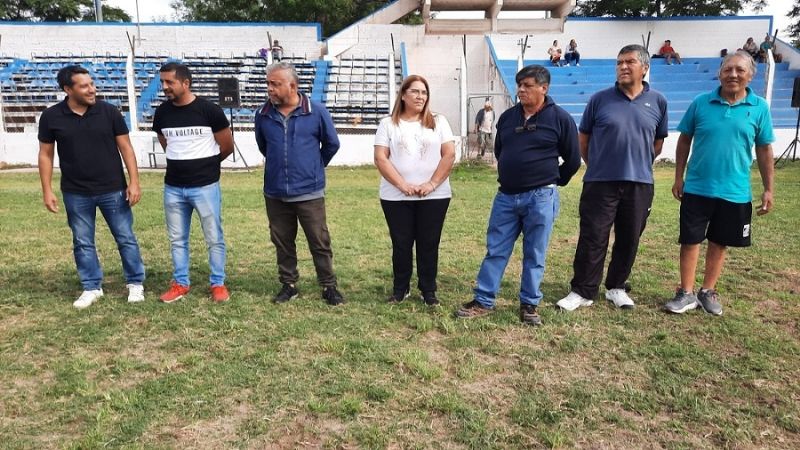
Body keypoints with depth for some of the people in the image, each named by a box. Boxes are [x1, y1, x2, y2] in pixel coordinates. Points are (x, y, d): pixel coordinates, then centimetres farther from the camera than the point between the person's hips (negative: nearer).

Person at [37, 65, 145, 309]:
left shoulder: (109, 112, -5)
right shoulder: (51, 117, -3)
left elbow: (126, 148, -2)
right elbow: (45, 155, 4)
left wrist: (134, 182, -8)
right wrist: (47, 190, 0)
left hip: (113, 190, -1)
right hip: (76, 194, 1)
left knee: (126, 239, 6)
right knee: (83, 243, 11)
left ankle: (135, 283, 20)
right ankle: (92, 288, 25)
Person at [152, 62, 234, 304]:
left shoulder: (209, 110, -11)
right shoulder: (162, 112, 3)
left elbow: (227, 146, -2)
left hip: (205, 185, -4)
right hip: (173, 187, 5)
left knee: (214, 238, 4)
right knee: (177, 239, 13)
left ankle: (218, 284, 18)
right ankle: (180, 283, 27)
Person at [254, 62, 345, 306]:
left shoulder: (317, 112, -9)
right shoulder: (263, 115, -1)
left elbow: (332, 144, 6)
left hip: (309, 192, -3)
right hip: (275, 193, 3)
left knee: (320, 243, 4)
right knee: (282, 243, 13)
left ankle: (329, 287, 18)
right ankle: (289, 285, 28)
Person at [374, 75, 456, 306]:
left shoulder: (438, 121, 6)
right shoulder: (388, 124, 4)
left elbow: (449, 154, 0)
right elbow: (381, 158, -4)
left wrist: (432, 184, -11)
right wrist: (403, 185, -13)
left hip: (434, 196, 0)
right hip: (396, 197, 0)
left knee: (429, 244, 6)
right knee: (401, 244, 7)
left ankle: (428, 290, 19)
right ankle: (400, 288, 22)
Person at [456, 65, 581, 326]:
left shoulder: (560, 118, -5)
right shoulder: (507, 117, 8)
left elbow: (572, 160, 3)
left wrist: (551, 182, 11)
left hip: (540, 198, -4)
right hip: (505, 196, 4)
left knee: (534, 255, 5)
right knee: (495, 251, 6)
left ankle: (529, 305, 17)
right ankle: (483, 301, 14)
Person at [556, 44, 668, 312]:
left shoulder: (657, 102, 4)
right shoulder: (600, 99, -1)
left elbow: (658, 142, 16)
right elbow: (583, 139, 7)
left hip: (639, 184, 2)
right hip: (600, 183, -2)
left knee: (629, 240, 10)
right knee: (592, 239, 0)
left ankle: (616, 288, 26)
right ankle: (582, 291, 10)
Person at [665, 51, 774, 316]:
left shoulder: (759, 108, -2)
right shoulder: (701, 103, -4)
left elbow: (764, 150, 4)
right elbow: (684, 140, 5)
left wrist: (768, 189, 3)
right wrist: (678, 177, 3)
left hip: (735, 192, 1)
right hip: (697, 188, 0)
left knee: (719, 244, 13)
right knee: (690, 241, 5)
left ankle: (708, 291, 28)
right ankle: (687, 293, 17)